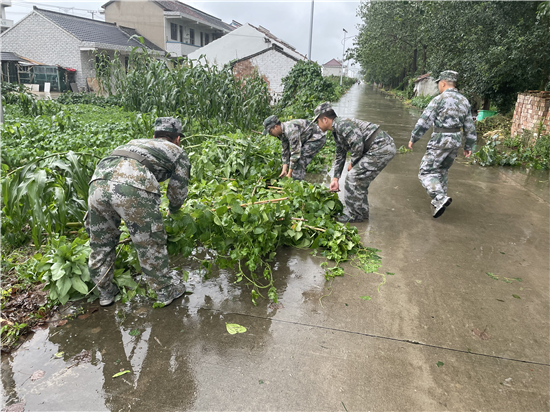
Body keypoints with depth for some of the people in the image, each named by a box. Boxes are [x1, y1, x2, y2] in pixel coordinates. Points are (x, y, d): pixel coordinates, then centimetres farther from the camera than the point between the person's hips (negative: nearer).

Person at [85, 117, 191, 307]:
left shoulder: (136, 141, 39)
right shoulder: (178, 152, 26)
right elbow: (177, 191, 23)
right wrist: (173, 210, 46)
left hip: (98, 180, 5)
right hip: (132, 187, -5)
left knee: (100, 243, 22)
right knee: (150, 243, 12)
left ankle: (105, 291, 39)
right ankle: (166, 290, 29)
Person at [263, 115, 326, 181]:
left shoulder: (290, 130, -32)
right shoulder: (282, 133, -2)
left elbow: (295, 152, -33)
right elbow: (285, 152, 4)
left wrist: (289, 174, -28)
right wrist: (284, 170, -3)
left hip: (317, 138, -10)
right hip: (308, 139, 10)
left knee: (299, 160, -20)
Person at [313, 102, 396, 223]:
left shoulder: (341, 124, -14)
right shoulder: (336, 132, 19)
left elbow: (357, 144, -23)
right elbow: (340, 156, 26)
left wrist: (352, 163, -6)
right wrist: (336, 178, 23)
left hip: (381, 147, -10)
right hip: (385, 147, 10)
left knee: (354, 177, -6)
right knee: (360, 179, 18)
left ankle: (353, 215, 6)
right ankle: (362, 211, 31)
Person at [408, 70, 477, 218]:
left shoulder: (439, 99, -12)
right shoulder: (464, 101, 9)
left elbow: (424, 122, -15)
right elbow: (470, 127, 11)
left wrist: (413, 138, -3)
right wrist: (468, 147, 19)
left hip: (440, 141, -7)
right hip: (456, 140, 7)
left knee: (426, 172, -2)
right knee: (442, 171, 21)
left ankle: (440, 198, -21)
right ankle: (439, 202, 24)